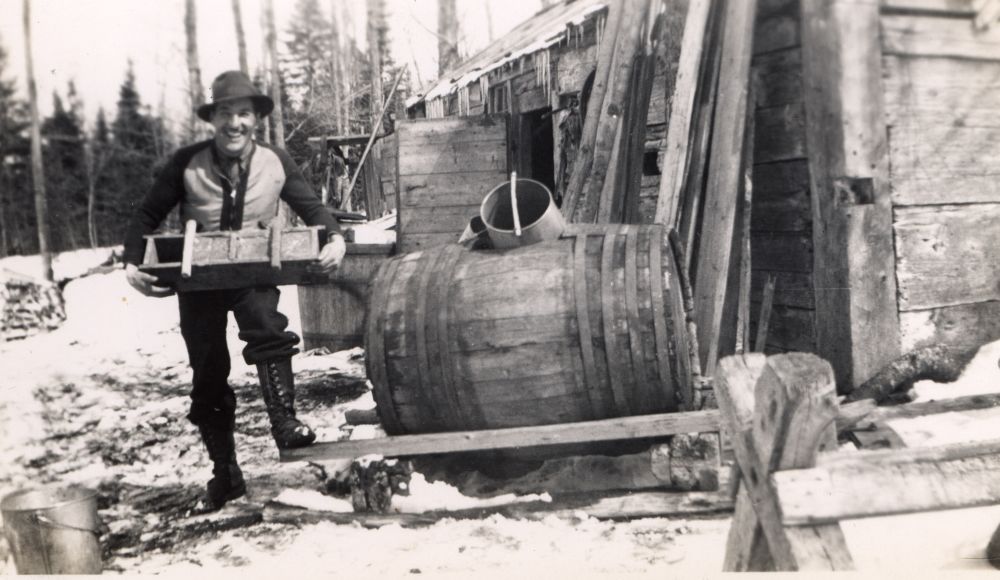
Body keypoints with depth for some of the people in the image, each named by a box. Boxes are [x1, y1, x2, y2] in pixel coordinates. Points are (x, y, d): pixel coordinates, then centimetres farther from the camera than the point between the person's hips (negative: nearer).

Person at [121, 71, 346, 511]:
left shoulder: (276, 163, -5)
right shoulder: (187, 163, -8)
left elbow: (311, 207, 4)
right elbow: (147, 215, -1)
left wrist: (334, 237, -16)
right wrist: (133, 263, -14)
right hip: (198, 279, 1)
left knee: (267, 330, -35)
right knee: (208, 376, 8)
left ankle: (284, 423, -28)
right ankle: (224, 473, 23)